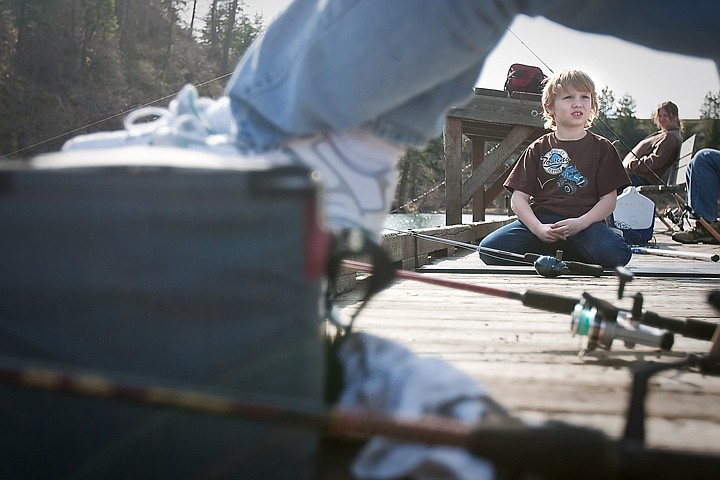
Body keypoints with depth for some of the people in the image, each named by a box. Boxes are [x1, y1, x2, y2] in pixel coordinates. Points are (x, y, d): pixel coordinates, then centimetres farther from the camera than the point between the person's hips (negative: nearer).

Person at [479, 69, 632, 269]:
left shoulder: (602, 148, 12)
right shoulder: (538, 149, 14)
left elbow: (609, 199, 5)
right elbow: (519, 198, 7)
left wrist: (580, 223, -14)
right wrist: (538, 228, -13)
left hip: (584, 224, -1)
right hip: (540, 221, 1)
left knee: (616, 253, -35)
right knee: (489, 249, -25)